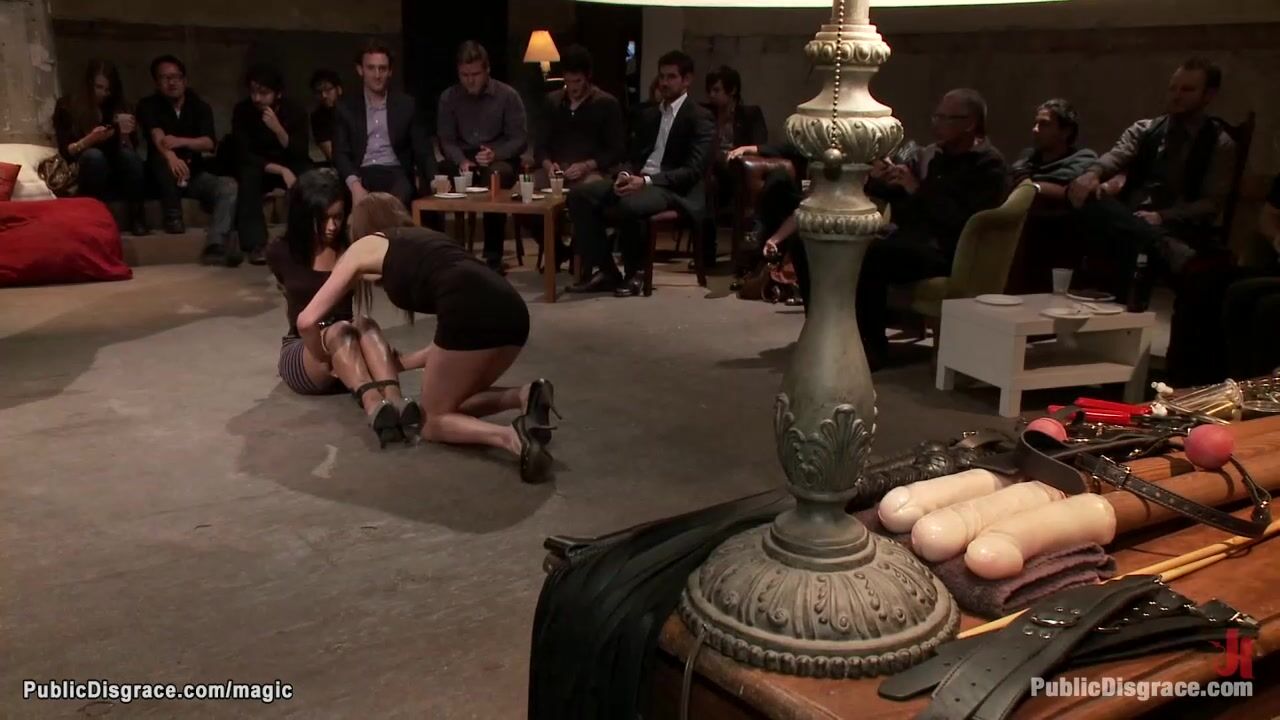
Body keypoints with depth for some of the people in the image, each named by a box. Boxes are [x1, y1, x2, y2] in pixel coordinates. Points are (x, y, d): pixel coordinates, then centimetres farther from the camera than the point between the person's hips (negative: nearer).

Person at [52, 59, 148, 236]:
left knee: (128, 155, -31)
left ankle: (137, 215, -25)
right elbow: (66, 151, -8)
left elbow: (132, 149, -1)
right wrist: (90, 139, -25)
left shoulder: (119, 106, 4)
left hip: (118, 173, 2)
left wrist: (125, 134, -21)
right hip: (83, 172, -2)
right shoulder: (67, 105, -2)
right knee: (94, 155, -34)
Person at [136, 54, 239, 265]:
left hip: (195, 173, 2)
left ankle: (216, 245, -46)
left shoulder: (200, 107, 6)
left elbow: (209, 143, -10)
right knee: (163, 157, -35)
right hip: (163, 178, -2)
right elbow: (157, 136, -23)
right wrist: (171, 156, -45)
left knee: (229, 186, -28)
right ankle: (173, 216, -25)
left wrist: (180, 141, -30)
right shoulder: (148, 106, -1)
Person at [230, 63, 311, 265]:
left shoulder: (294, 112, -9)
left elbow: (301, 154, -18)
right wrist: (280, 170, -28)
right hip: (256, 168, 0)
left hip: (289, 167, 0)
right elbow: (243, 155, -17)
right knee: (248, 175, -34)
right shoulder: (242, 110, -11)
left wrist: (279, 130, -34)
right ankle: (256, 244, -38)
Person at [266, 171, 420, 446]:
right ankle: (374, 409, -62)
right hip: (301, 349, -2)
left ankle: (395, 401, -56)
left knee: (365, 324, -32)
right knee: (339, 330, -35)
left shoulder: (352, 248, 3)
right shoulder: (281, 252, -1)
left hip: (346, 350, 2)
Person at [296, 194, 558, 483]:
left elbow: (307, 321, 24)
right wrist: (405, 361, 46)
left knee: (433, 421, 13)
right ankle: (525, 396, 1)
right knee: (456, 401, 26)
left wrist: (325, 359, 43)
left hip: (472, 311, -6)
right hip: (512, 309, 6)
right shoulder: (425, 238, 37)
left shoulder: (365, 246, 23)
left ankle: (510, 437, -13)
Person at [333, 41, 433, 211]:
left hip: (396, 174, 0)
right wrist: (354, 184, -18)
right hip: (362, 174, 0)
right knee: (361, 205, -34)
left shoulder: (406, 104, 13)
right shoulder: (347, 106, 12)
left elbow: (422, 151, 10)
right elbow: (340, 153, 3)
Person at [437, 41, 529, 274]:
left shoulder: (508, 95, -3)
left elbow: (520, 139, -5)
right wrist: (461, 161, -20)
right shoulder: (448, 97, 5)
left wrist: (495, 154, -24)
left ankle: (493, 257, -31)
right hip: (463, 160, 2)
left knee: (494, 177, -39)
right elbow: (446, 139, 2)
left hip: (500, 160, -2)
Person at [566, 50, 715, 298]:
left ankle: (636, 271, -13)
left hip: (675, 190, -7)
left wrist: (646, 181, -23)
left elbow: (694, 170, -13)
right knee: (580, 195, -14)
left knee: (628, 205, -38)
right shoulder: (649, 115, 21)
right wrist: (626, 174, -7)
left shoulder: (699, 118, -2)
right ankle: (606, 270, -12)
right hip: (639, 180, 7)